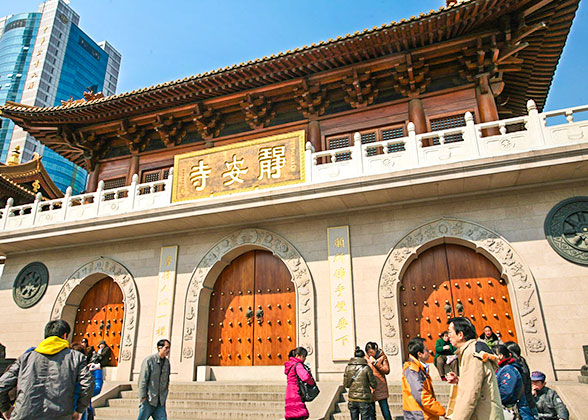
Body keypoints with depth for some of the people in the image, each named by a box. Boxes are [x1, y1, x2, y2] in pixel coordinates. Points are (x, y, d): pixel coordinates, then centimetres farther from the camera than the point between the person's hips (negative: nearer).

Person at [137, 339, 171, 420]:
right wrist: (143, 397, -13)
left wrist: (164, 396, 11)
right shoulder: (149, 360, -9)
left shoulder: (167, 362, 8)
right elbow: (143, 380, -11)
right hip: (148, 400, -5)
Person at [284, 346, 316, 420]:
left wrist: (307, 371, 5)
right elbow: (305, 377, -29)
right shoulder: (298, 365, -13)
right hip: (296, 395, -10)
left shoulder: (290, 365, 18)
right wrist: (312, 382, -10)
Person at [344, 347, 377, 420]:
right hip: (364, 400, -4)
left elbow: (345, 384, 6)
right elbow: (374, 385, -4)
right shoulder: (366, 368, -10)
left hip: (352, 399, 4)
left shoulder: (348, 367, 1)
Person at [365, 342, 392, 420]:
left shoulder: (382, 357, -3)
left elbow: (387, 370, -12)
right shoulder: (365, 358, 3)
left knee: (384, 408, 1)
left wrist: (376, 363, -18)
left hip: (380, 387, -2)